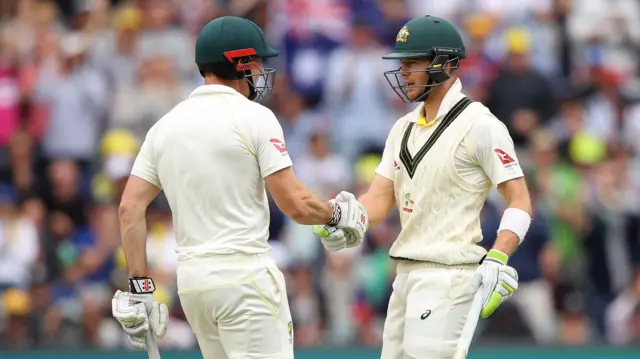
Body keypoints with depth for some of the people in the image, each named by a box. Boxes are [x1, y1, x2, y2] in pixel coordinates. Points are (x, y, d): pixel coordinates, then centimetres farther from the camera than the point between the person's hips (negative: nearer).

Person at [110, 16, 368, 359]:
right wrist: (338, 214, 9)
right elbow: (295, 205, -11)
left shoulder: (164, 125, 10)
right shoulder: (253, 117, -7)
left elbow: (130, 207, 5)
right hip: (245, 277, -7)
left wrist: (139, 288, 6)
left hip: (190, 279, 7)